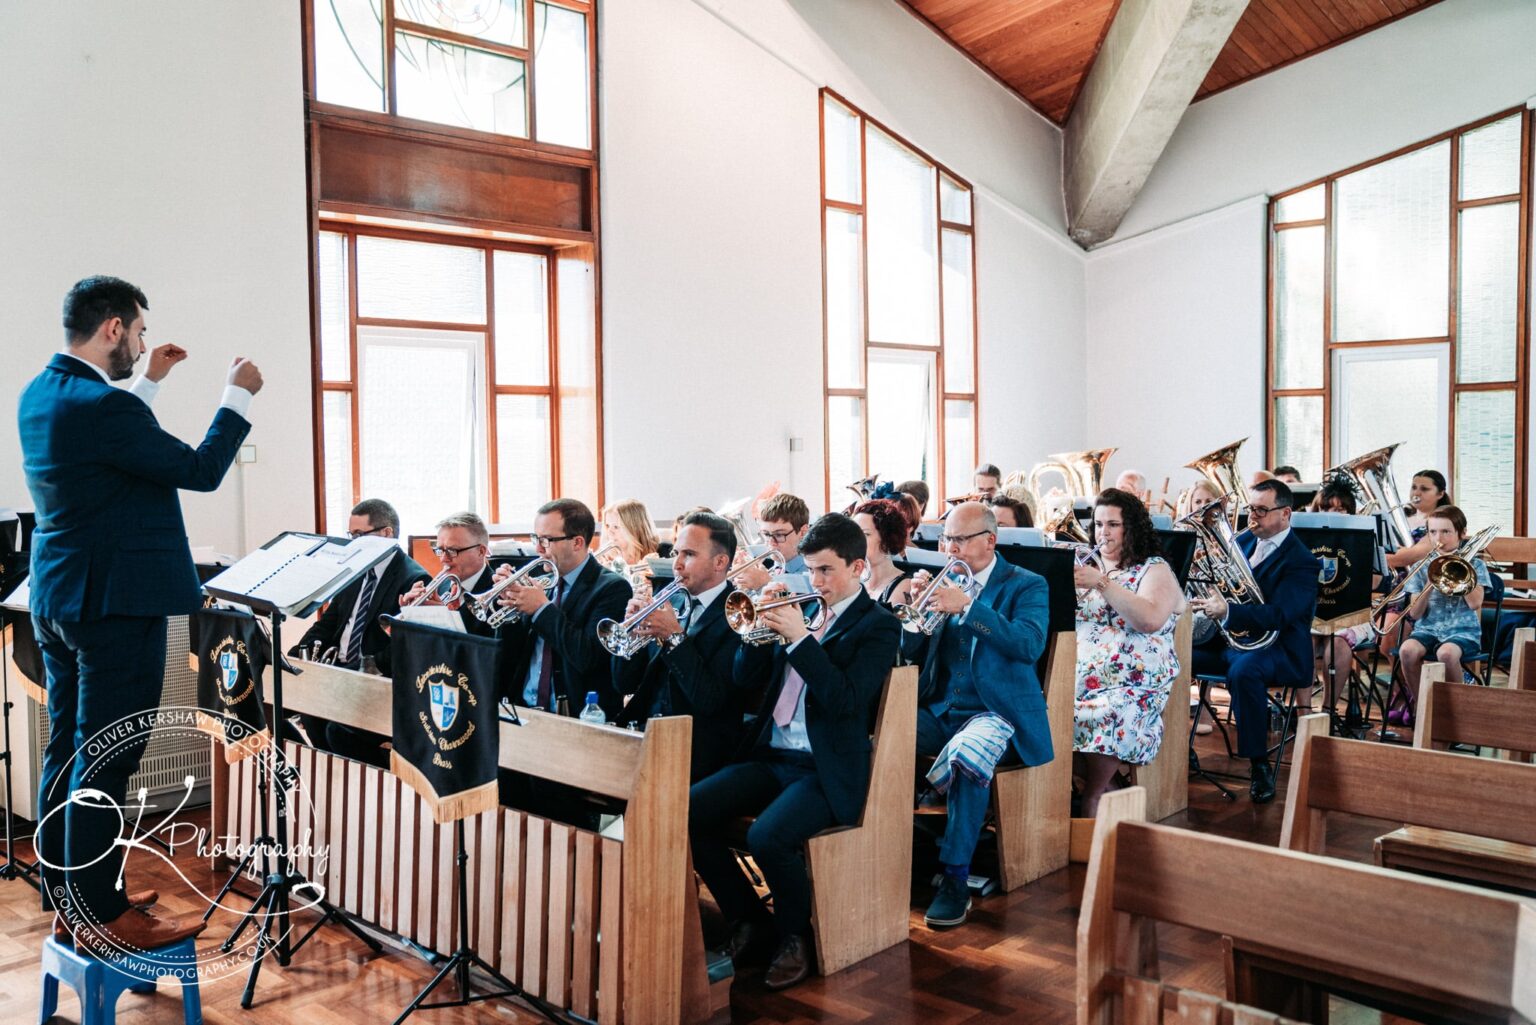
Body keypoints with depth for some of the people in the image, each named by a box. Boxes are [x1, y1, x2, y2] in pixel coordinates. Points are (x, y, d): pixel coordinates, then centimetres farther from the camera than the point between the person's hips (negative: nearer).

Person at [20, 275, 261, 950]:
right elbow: (200, 471, -14)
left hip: (57, 602, 10)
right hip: (116, 607, -10)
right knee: (103, 767, -2)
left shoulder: (39, 394, 8)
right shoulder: (103, 407, -21)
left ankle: (67, 900, 27)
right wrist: (238, 396, -3)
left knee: (65, 755, 16)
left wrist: (150, 382, 28)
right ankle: (101, 919, 7)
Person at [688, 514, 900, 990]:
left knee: (767, 836, -31)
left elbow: (845, 699, -18)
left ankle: (793, 936, -1)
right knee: (687, 810, -12)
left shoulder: (878, 625, -3)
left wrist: (800, 636, -19)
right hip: (770, 755, 7)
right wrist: (766, 623, -3)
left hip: (826, 769, -7)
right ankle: (748, 922, 7)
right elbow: (744, 679, 12)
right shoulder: (805, 610, 15)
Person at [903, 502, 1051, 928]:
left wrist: (967, 606, -24)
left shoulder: (1027, 585, 1)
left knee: (966, 755, -38)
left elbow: (1030, 645, -18)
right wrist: (918, 603, -7)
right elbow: (911, 651, 12)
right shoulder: (945, 582, 14)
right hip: (938, 709, 5)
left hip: (995, 712, -5)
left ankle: (955, 878, -25)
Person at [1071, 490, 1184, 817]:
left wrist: (1102, 583, -20)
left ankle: (1092, 802, -18)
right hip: (1078, 675, 4)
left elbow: (1151, 620, -14)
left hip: (1132, 682, -4)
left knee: (1101, 719, -34)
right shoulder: (1085, 565, 22)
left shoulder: (1155, 569, 6)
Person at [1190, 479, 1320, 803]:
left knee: (1243, 670, -39)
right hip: (1228, 636, 7)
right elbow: (1218, 582, 18)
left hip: (1277, 647, -7)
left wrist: (1227, 612, -41)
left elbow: (1277, 616, -25)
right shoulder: (1242, 541, 12)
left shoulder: (1301, 561, -11)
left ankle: (1260, 767, -24)